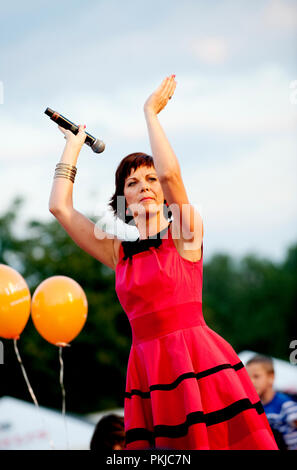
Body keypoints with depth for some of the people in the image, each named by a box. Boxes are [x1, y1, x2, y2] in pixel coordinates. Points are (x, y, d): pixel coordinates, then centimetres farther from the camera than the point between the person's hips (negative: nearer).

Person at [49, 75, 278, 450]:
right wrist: (74, 144, 20)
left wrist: (151, 112, -3)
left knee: (213, 438, -12)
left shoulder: (185, 233, 2)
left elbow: (170, 172, -15)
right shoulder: (118, 251, 14)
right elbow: (59, 207, 11)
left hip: (198, 361, -4)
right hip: (148, 369, 4)